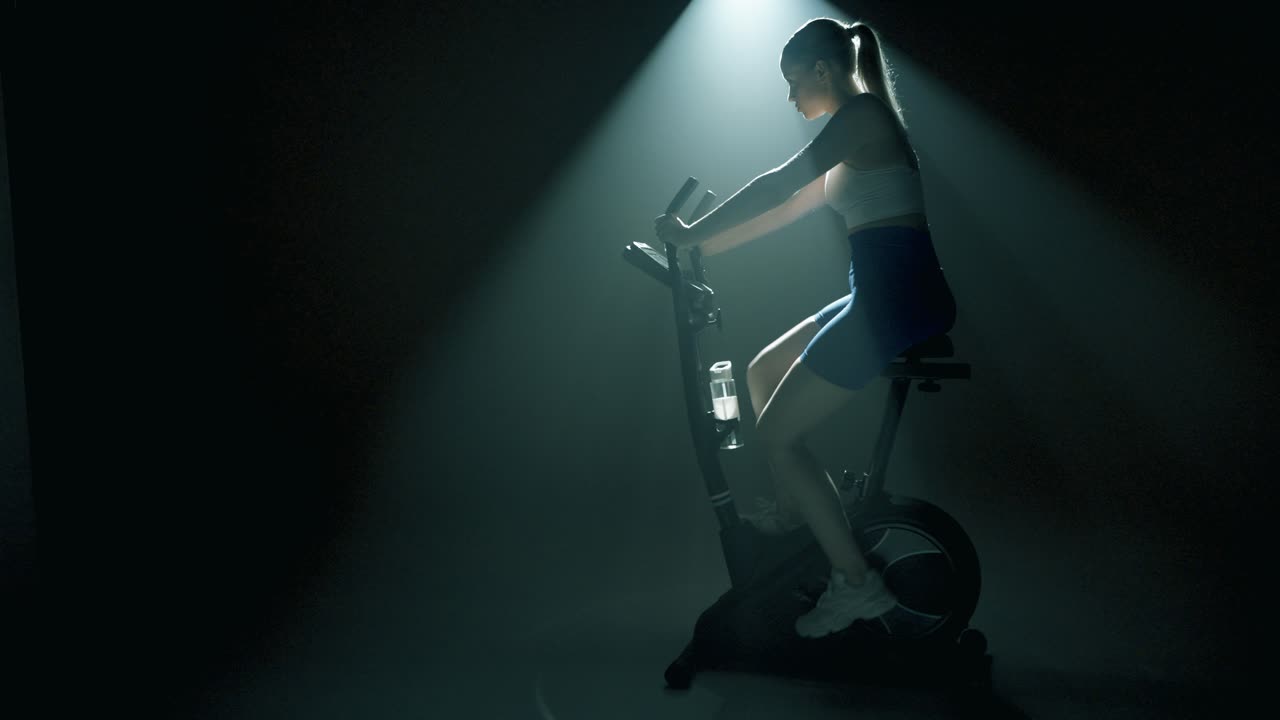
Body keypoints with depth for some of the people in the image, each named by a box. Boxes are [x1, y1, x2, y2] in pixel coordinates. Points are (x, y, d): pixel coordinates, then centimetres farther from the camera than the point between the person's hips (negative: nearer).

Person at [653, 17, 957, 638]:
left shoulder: (863, 112, -9)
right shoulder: (856, 132, 21)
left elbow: (778, 188, -17)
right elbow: (790, 207, 21)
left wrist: (691, 234, -11)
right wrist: (707, 245, 18)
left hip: (896, 297, -10)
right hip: (886, 293, 10)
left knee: (777, 434, -6)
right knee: (763, 372, 21)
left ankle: (856, 582, -2)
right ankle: (790, 510, 32)